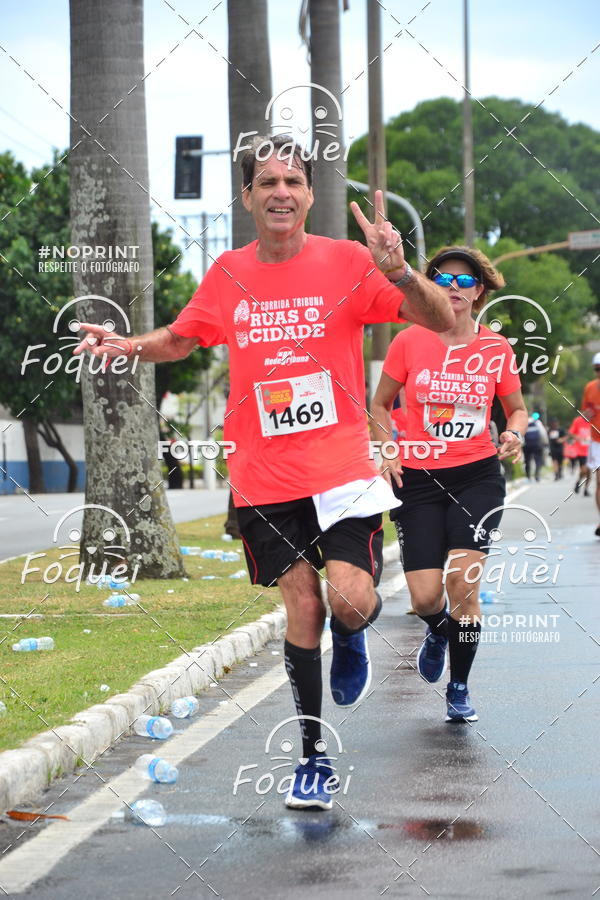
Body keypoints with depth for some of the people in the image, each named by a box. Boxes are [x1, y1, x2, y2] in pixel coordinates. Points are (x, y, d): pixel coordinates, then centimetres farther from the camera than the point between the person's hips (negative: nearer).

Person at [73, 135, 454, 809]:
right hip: (265, 480, 2)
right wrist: (128, 345, 2)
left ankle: (351, 639, 23)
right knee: (301, 606, 0)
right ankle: (312, 756, 16)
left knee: (350, 600, -16)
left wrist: (398, 272, -27)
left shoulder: (347, 262, -5)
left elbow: (441, 322, -9)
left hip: (343, 469, -2)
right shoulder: (227, 275, 4)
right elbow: (182, 338, 23)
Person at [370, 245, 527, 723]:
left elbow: (516, 407, 15)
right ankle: (438, 632, 34)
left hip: (478, 475, 0)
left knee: (462, 581, -13)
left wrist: (514, 434, -7)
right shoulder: (409, 341, 0)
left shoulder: (496, 347, 1)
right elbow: (380, 404, 11)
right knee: (425, 597, -6)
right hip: (418, 478, 0)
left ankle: (459, 688, 7)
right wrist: (389, 453, -3)